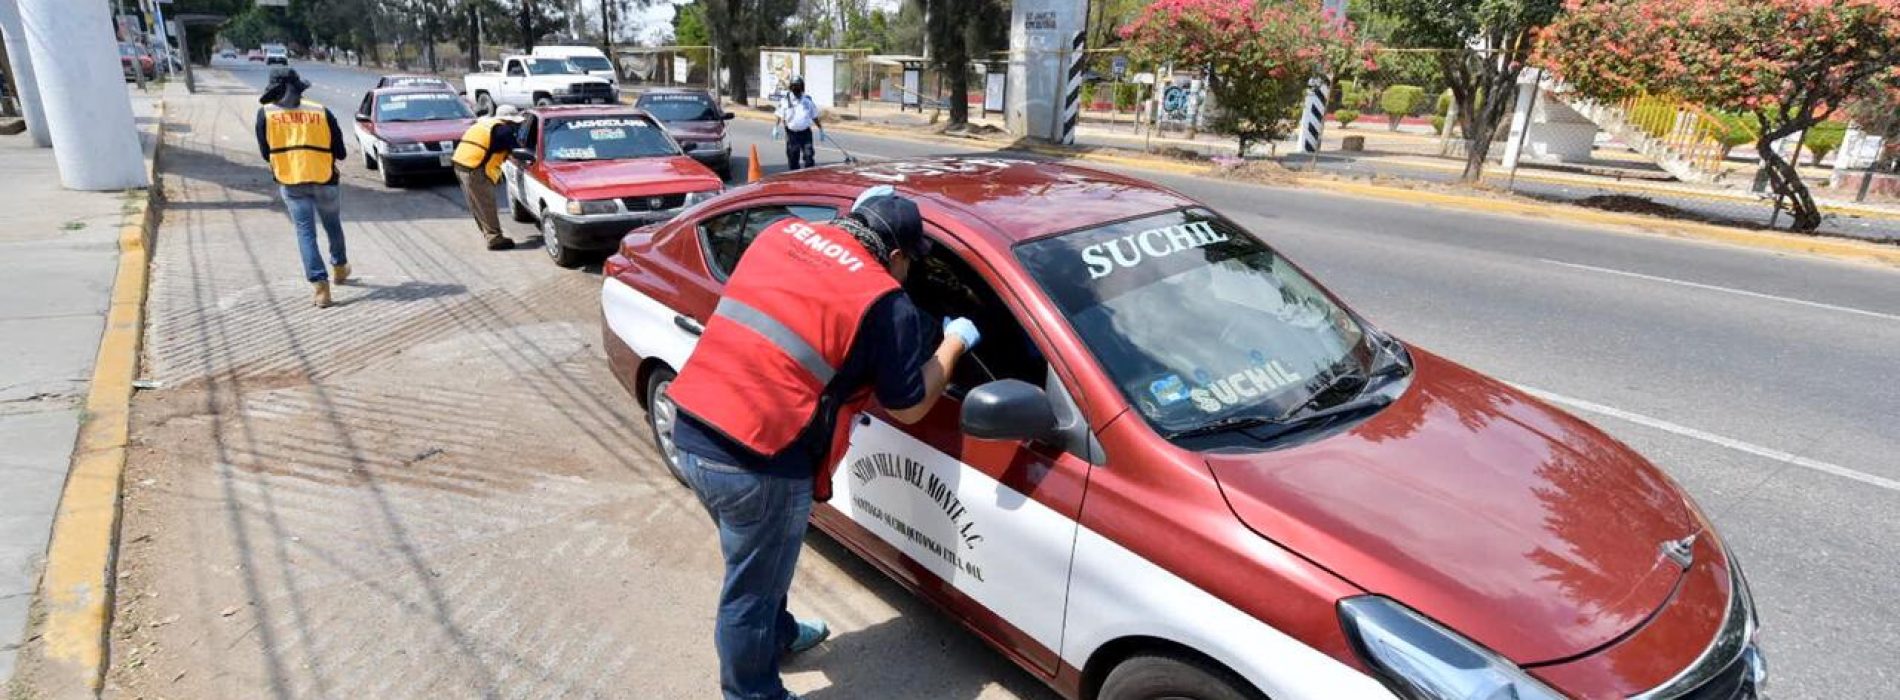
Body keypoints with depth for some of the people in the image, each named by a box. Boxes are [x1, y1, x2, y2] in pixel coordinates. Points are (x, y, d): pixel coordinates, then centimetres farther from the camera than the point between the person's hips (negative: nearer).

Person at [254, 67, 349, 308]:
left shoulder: (265, 113, -3)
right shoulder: (322, 112, -4)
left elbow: (265, 153, 4)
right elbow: (340, 153, -1)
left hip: (290, 182, 0)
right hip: (324, 180, 0)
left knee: (306, 232, 3)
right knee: (333, 227, 21)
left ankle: (320, 284, -7)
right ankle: (339, 268, 40)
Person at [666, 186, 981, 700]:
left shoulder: (780, 233, 9)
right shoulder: (883, 301, -9)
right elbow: (908, 407, 1)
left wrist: (859, 216, 35)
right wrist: (954, 343, 15)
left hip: (692, 432, 8)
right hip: (759, 463, -8)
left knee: (757, 566, 32)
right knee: (751, 592, 15)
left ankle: (778, 635, 56)